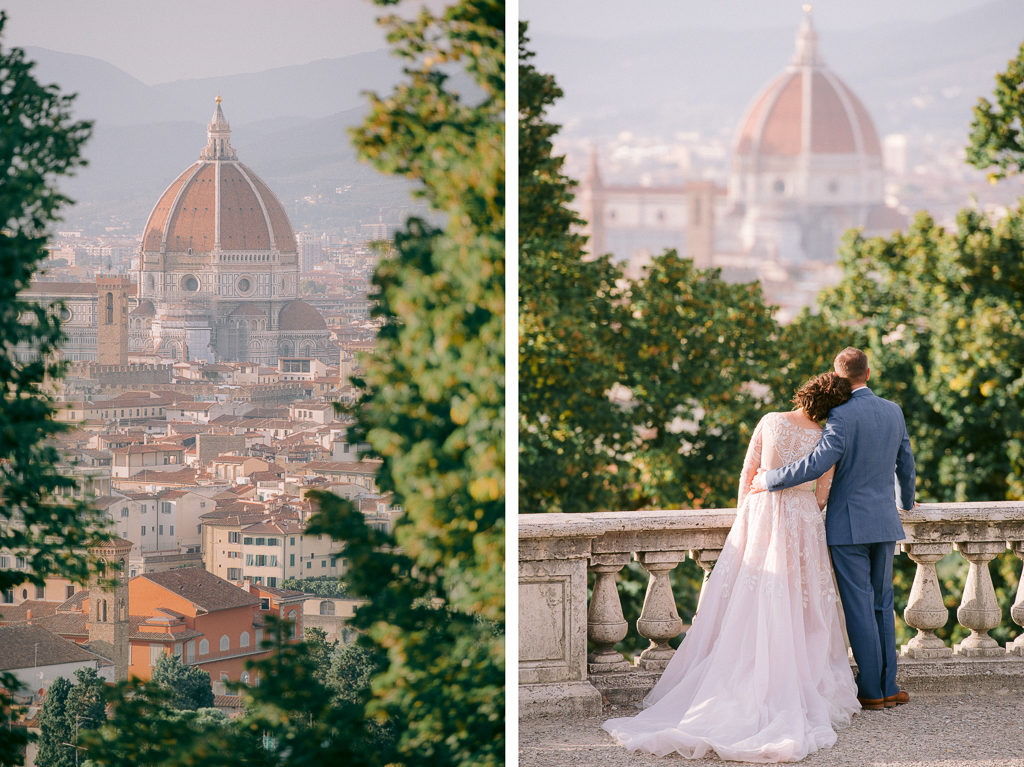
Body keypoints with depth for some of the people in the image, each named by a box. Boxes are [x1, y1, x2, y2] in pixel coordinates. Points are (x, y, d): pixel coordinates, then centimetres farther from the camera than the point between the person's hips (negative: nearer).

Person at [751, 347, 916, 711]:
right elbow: (905, 463, 18)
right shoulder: (893, 411, 6)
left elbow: (818, 463, -24)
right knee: (882, 604, 14)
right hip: (885, 520, 6)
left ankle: (872, 690, 2)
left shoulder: (842, 417, -15)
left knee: (859, 606, -1)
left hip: (848, 525, -6)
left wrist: (769, 480, -12)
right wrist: (904, 502, 37)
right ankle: (888, 686, 14)